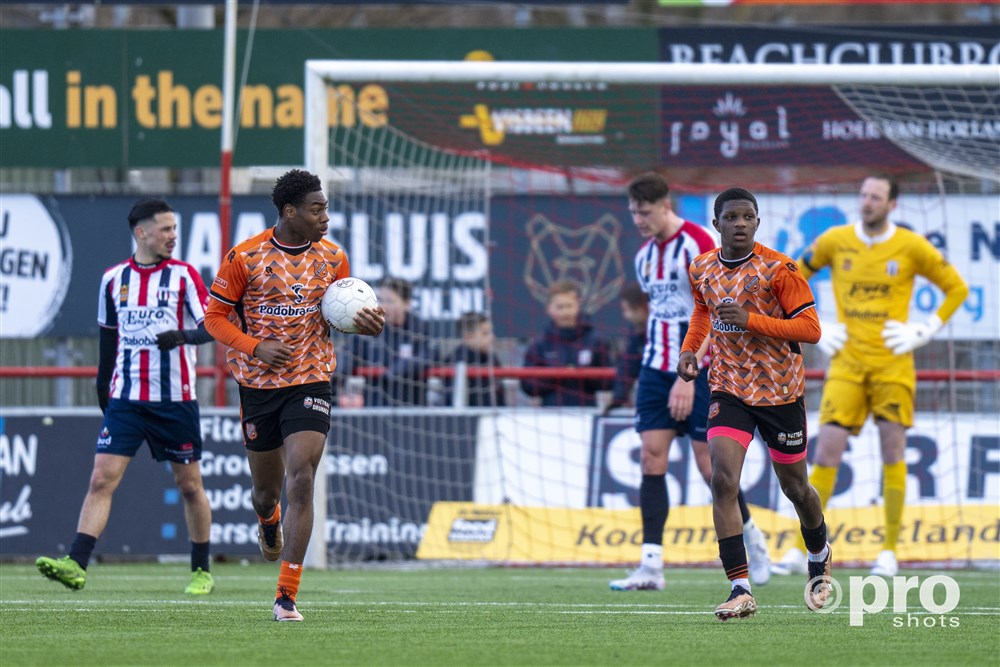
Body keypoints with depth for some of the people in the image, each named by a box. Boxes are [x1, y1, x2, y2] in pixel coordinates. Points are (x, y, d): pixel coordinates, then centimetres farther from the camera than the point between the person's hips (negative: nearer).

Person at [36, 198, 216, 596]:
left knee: (189, 484, 6)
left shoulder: (184, 275, -1)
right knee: (102, 478, -11)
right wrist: (102, 385, 20)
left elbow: (211, 327, -8)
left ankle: (201, 571, 20)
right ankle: (76, 566, -18)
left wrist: (181, 335, -28)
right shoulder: (113, 279, 7)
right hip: (125, 398, 2)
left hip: (175, 398, -2)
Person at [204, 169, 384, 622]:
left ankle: (287, 596, -12)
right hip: (258, 385, 0)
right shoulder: (244, 258, -7)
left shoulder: (332, 259, 2)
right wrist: (255, 347, -17)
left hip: (310, 384, 0)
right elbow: (216, 317, -1)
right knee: (267, 488, 11)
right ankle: (267, 523, 52)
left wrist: (365, 324, -9)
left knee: (301, 482, -15)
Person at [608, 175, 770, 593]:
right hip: (656, 368, 6)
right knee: (652, 457, -6)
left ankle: (751, 538, 22)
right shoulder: (645, 255, 11)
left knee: (708, 461, -2)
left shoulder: (698, 245, -12)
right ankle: (651, 565, -10)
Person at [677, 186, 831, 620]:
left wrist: (751, 320, -25)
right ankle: (740, 589, -20)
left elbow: (811, 328, -16)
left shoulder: (779, 270, -14)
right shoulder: (702, 270, 1)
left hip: (780, 391, -2)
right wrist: (689, 348, 6)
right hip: (729, 389, 2)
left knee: (794, 486, 12)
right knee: (723, 480, -18)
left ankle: (819, 559, 44)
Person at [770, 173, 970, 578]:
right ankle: (800, 551, -3)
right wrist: (814, 331, 7)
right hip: (847, 362, 1)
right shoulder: (836, 241, 3)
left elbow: (956, 288, 8)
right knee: (827, 450, -6)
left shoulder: (911, 247, -1)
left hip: (892, 363, -1)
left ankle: (889, 552, 8)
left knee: (892, 450, -1)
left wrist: (924, 332, -1)